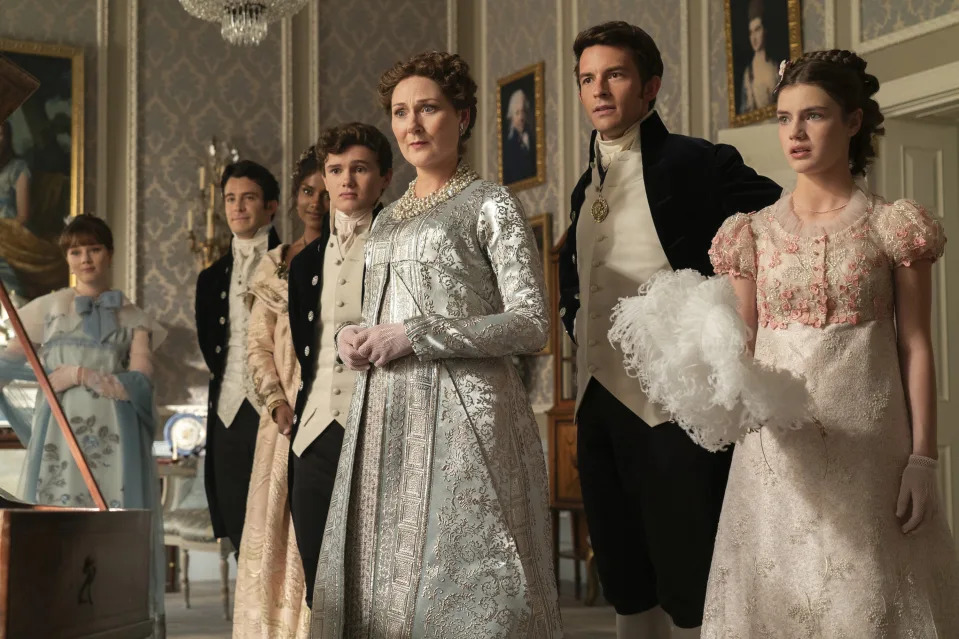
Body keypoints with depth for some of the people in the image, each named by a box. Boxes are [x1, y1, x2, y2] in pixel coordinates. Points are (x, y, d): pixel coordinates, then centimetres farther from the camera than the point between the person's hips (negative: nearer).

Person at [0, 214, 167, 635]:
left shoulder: (132, 318, 12)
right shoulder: (49, 308, 16)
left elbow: (140, 382, 0)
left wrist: (81, 375, -7)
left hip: (113, 437, -1)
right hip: (59, 433, 1)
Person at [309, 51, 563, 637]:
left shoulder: (491, 204, 0)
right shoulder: (387, 219, 20)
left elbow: (532, 323, -9)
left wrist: (413, 336, -13)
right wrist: (355, 339, 3)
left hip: (463, 412, -6)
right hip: (385, 418, 6)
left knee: (464, 584, -7)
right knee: (385, 584, 6)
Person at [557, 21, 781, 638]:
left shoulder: (698, 164, -7)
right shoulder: (589, 183, 15)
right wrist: (580, 324, 14)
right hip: (599, 403, 7)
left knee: (691, 587, -3)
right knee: (625, 583, 15)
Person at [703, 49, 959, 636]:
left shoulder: (893, 225, 1)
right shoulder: (754, 231, 7)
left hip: (868, 440, -2)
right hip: (781, 444, 2)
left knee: (868, 589, 0)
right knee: (781, 589, 4)